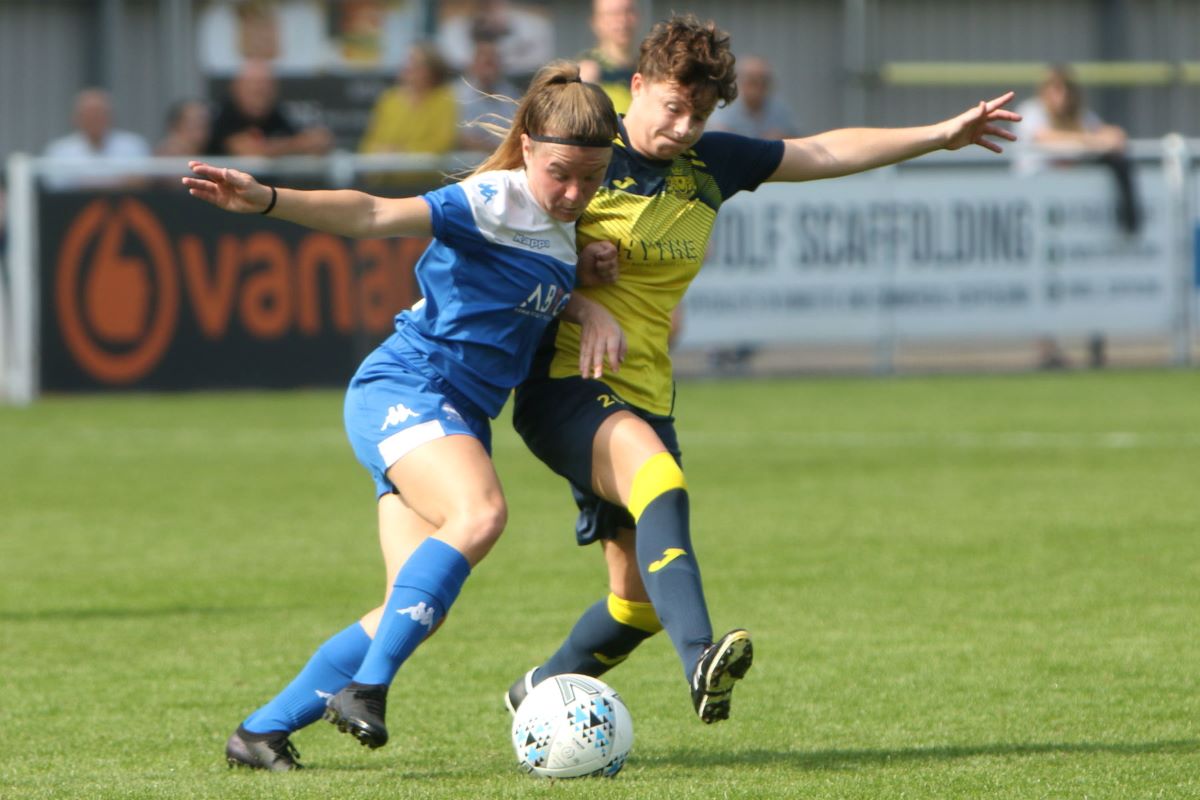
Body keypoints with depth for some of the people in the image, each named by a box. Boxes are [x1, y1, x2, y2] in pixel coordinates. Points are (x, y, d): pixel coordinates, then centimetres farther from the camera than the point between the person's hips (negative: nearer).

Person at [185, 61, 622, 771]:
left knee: (421, 609, -1)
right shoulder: (495, 202, -12)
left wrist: (593, 311, 6)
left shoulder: (561, 226, 14)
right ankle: (365, 686, -33)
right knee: (479, 513, -35)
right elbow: (376, 215, -22)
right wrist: (267, 201, -37)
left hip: (458, 419, 9)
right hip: (404, 387, -9)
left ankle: (262, 731, 7)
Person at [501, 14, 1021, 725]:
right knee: (658, 479, -36)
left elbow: (826, 153, 19)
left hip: (647, 399, 7)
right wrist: (573, 256, -16)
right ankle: (701, 659, -53)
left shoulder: (711, 162, 9)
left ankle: (540, 692, 34)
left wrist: (942, 134, 21)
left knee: (640, 599, 8)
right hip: (567, 386, -7)